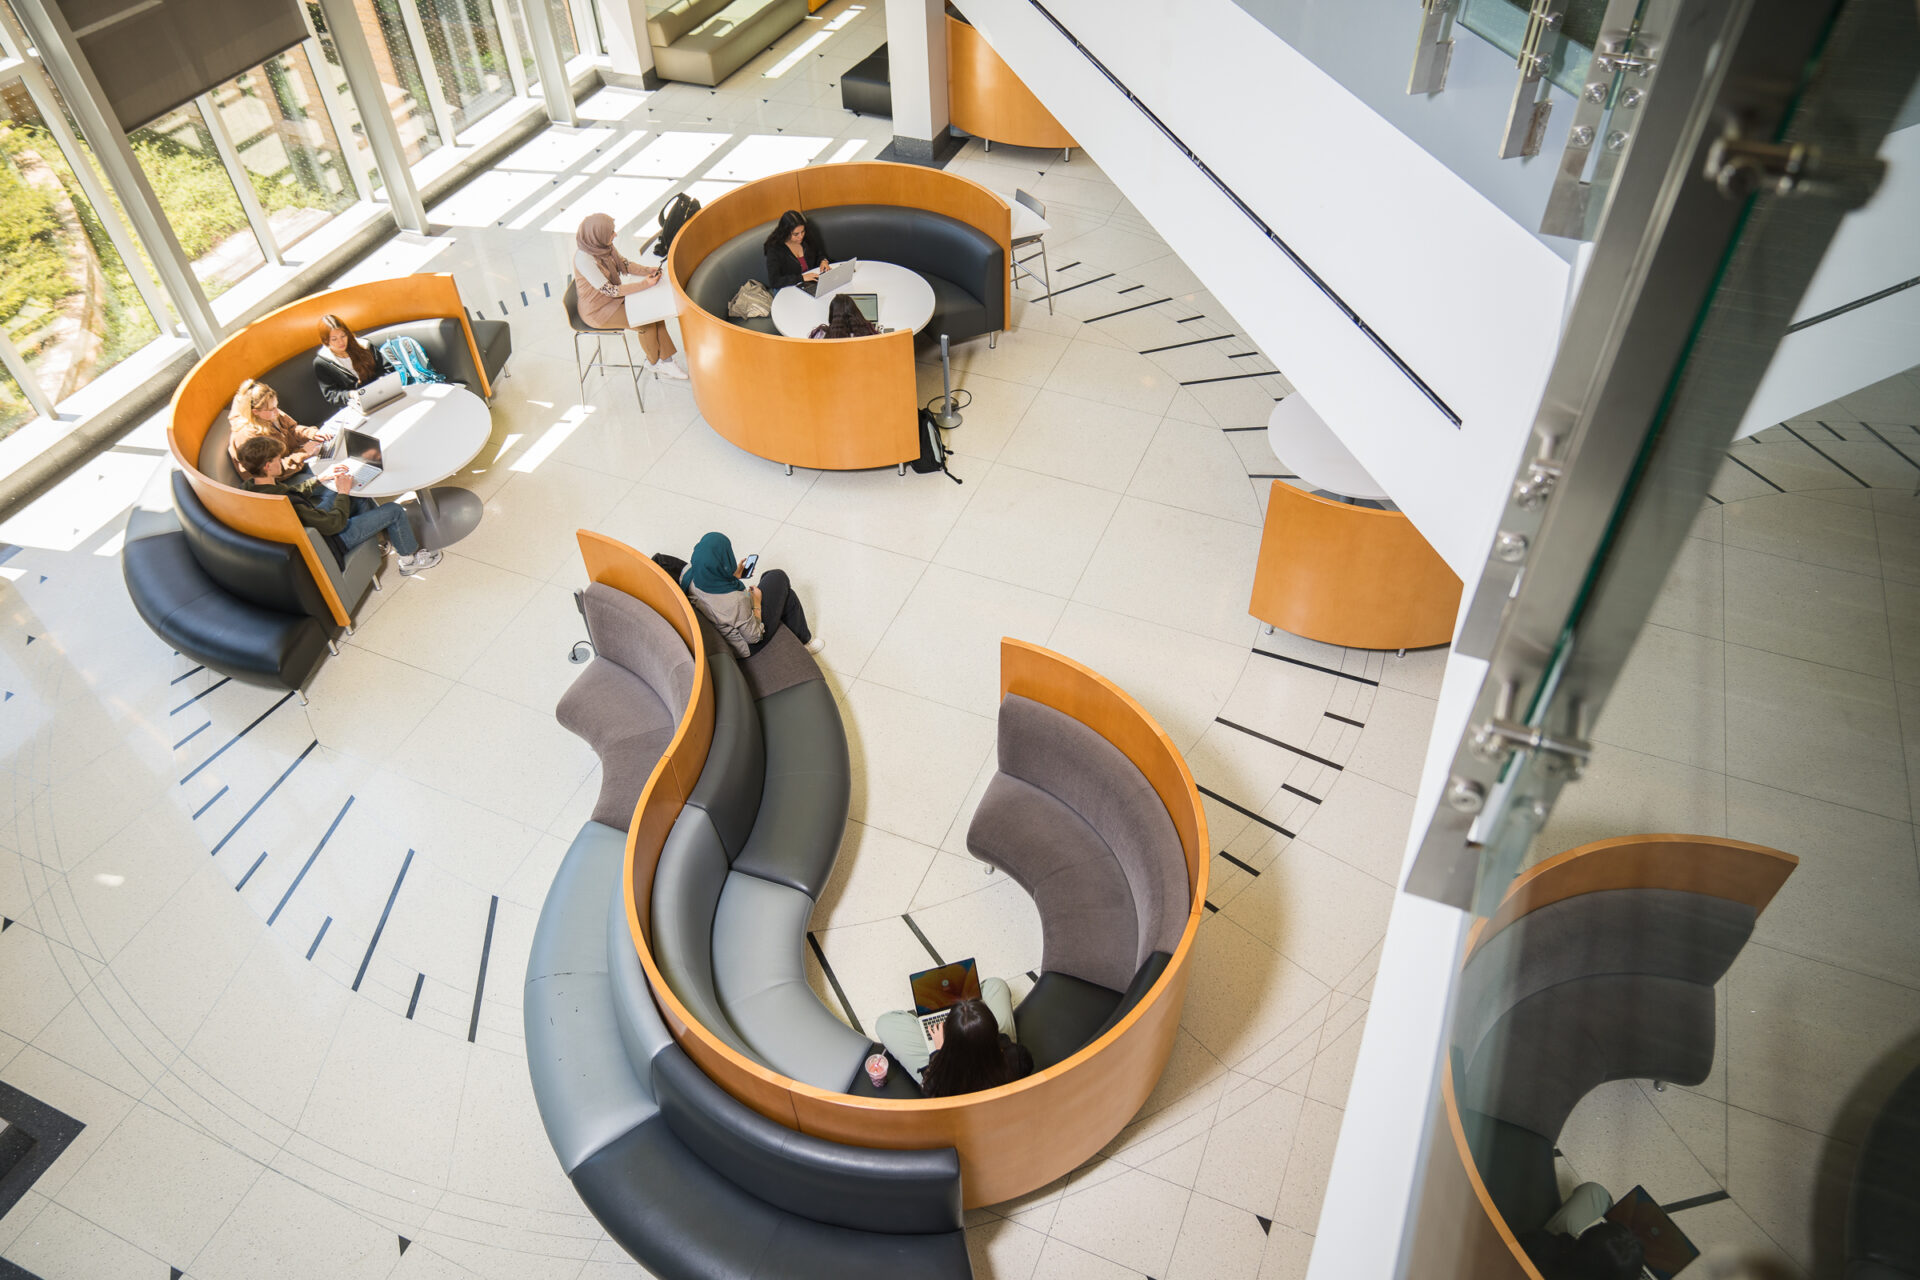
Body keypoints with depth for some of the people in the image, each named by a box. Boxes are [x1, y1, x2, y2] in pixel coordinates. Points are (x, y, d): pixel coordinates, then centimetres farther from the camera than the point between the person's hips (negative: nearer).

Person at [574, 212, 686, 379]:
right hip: (598, 310, -8)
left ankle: (665, 361, -5)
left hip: (614, 298, 8)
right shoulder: (584, 259, -30)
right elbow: (610, 290, -27)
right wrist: (644, 284, -27)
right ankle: (654, 361, 13)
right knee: (647, 322, -13)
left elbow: (625, 264, 8)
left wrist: (647, 270, -12)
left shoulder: (603, 245, -6)